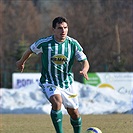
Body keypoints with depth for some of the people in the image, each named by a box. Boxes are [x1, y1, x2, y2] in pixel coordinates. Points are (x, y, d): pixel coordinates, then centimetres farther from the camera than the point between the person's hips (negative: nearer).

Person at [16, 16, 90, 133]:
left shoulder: (73, 44, -10)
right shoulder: (44, 43, -15)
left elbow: (85, 61, -8)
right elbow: (31, 50, 6)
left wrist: (84, 70, -32)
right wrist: (21, 62, 24)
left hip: (67, 83, 3)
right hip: (49, 83, -3)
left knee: (74, 113, 9)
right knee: (57, 102, -32)